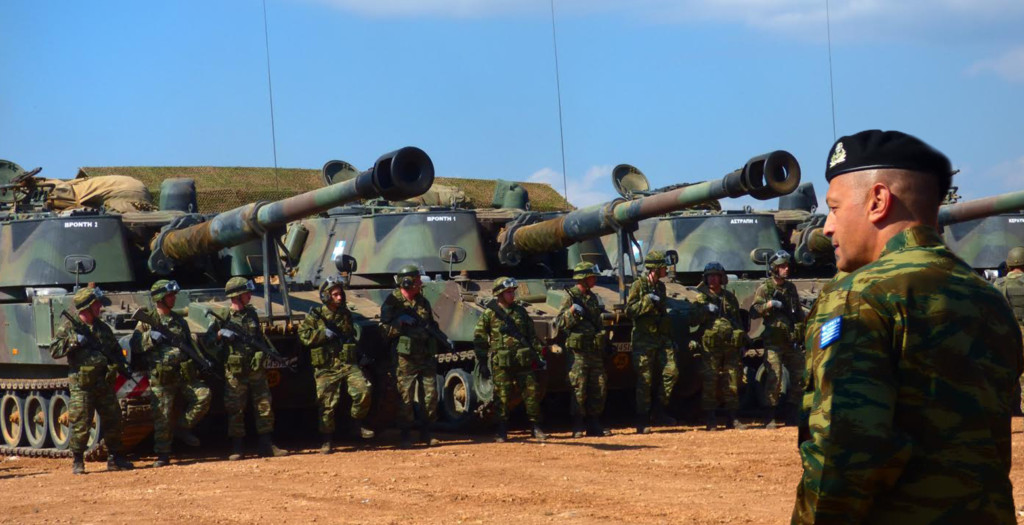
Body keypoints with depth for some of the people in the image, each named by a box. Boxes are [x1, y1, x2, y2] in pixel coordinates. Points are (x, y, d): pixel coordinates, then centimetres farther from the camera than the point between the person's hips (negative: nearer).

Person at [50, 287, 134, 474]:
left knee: (113, 421, 7)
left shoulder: (103, 327, 15)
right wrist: (74, 341, -18)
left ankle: (116, 458, 18)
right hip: (81, 384, -5)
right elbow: (54, 350, -6)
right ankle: (77, 462, 3)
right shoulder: (69, 326, -1)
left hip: (105, 383, 5)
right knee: (81, 424, -6)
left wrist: (120, 366, 7)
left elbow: (116, 349, 24)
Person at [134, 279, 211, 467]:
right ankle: (163, 456, 7)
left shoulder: (179, 320, 16)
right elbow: (134, 344, -1)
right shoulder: (147, 321, 3)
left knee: (203, 395, -17)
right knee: (162, 418, -4)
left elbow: (190, 344, 23)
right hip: (160, 379, -4)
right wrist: (150, 337, -17)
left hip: (184, 375, 4)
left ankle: (183, 428, 1)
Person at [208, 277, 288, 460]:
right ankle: (237, 449, 7)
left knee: (264, 406, 3)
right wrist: (220, 334, -20)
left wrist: (272, 354, 10)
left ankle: (267, 446, 9)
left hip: (256, 370, 5)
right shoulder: (222, 317, -3)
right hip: (234, 372, -5)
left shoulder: (251, 313, 12)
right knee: (235, 410, 0)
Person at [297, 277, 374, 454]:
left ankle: (358, 424, 4)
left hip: (348, 364, 3)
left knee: (363, 390, -17)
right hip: (326, 368, -3)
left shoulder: (346, 314, 14)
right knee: (327, 405, -2)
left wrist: (359, 356, 18)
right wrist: (323, 333, -15)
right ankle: (327, 441, 9)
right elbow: (303, 335, -8)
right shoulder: (314, 316, 1)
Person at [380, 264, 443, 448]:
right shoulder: (392, 302, -4)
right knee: (406, 398, -1)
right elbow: (385, 330, -7)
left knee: (431, 395, 4)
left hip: (426, 356, 5)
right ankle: (406, 436, 7)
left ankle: (426, 433, 16)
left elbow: (432, 325, 25)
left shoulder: (423, 302, 13)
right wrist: (400, 322, -20)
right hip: (405, 358, -5)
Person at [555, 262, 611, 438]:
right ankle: (577, 427, -2)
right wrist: (571, 312, -24)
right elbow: (559, 323, -9)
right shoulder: (571, 297, -6)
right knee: (579, 389, -6)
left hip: (595, 350, 7)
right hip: (578, 352, -7)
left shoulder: (592, 297, 16)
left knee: (599, 387, 5)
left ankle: (594, 425, 13)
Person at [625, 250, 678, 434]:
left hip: (662, 338, 6)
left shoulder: (660, 286, 16)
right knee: (644, 380, -5)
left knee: (671, 371, -6)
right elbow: (629, 310, -10)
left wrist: (670, 337, 23)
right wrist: (647, 301, -19)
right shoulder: (638, 285, -5)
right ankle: (642, 422, 0)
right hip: (644, 338, -6)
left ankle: (660, 412, 7)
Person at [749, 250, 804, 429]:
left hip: (792, 341, 6)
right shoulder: (764, 288, -2)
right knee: (774, 378, -11)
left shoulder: (791, 287, 15)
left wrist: (802, 330, 16)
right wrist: (769, 304, -25)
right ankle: (770, 418, -5)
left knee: (799, 376, 4)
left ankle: (792, 415, 14)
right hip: (774, 342, -6)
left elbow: (799, 312, 24)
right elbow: (754, 312, -12)